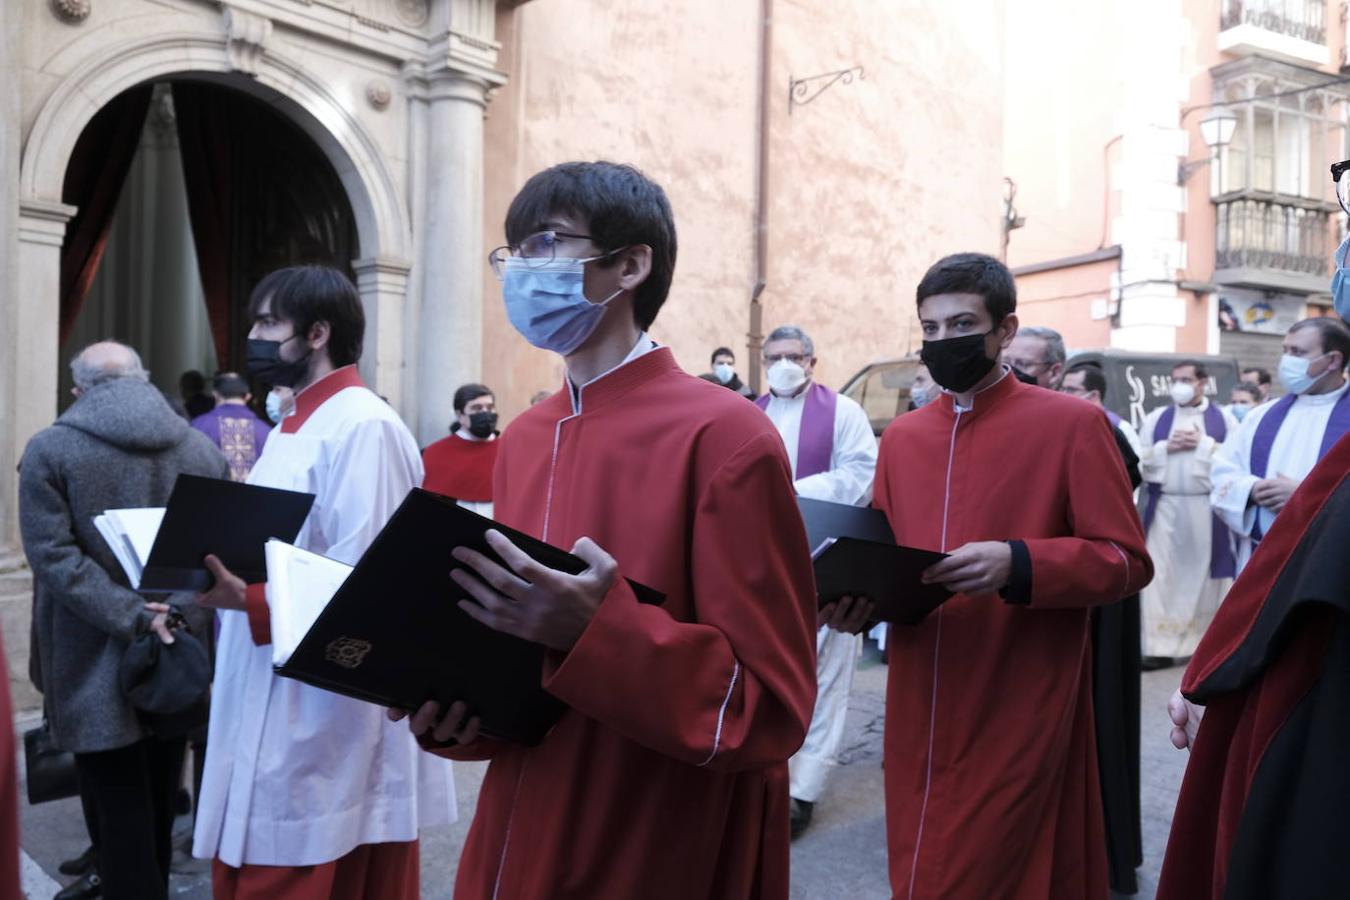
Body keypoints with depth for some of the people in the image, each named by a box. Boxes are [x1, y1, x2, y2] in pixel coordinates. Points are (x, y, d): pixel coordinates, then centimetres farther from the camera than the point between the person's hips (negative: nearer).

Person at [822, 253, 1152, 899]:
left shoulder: (1072, 424, -6)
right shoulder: (901, 437, 8)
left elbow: (1126, 561, -8)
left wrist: (1019, 565, -24)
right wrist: (857, 597, -7)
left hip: (1019, 720, -5)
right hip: (919, 715, 5)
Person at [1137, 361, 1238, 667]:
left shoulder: (1223, 419, 5)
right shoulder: (1156, 419, 9)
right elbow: (1139, 460, 4)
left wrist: (1204, 444, -12)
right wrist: (1166, 447, -9)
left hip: (1208, 509, -1)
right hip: (1165, 508, 1)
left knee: (1206, 573, 5)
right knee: (1162, 575, -2)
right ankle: (1161, 646, 1)